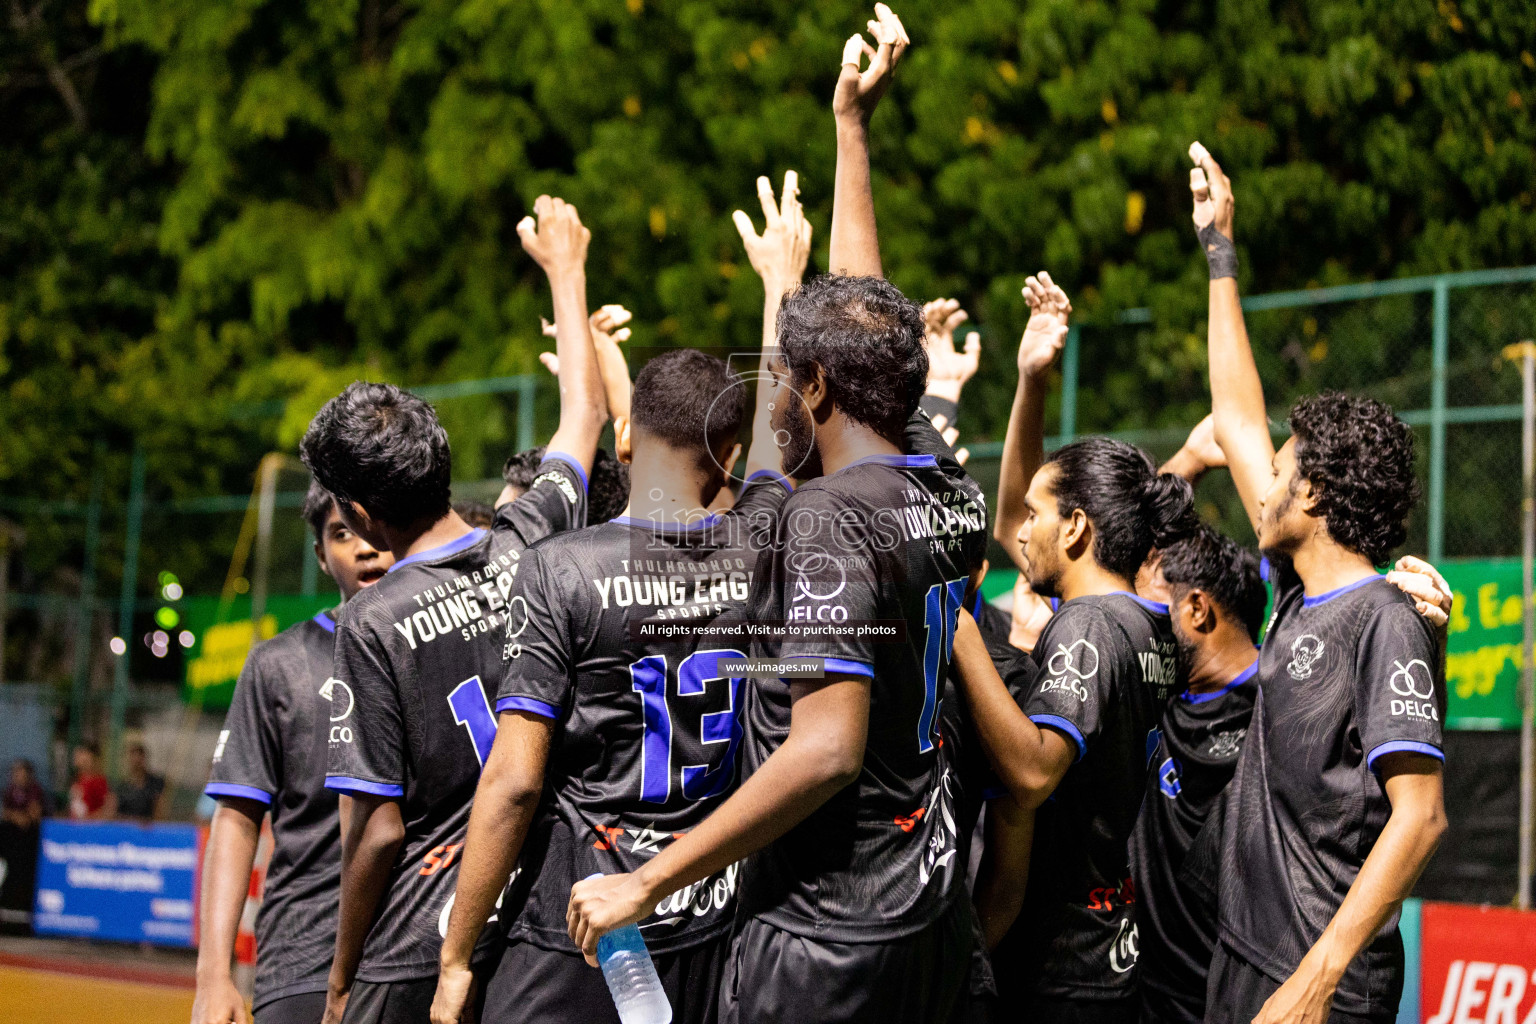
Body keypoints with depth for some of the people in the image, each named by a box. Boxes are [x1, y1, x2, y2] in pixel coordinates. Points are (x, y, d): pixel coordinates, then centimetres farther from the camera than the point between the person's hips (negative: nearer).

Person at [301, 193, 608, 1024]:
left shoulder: (373, 623, -11)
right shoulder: (535, 542, 0)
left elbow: (377, 832, -11)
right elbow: (585, 416, 21)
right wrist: (565, 267, 36)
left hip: (419, 957, -5)